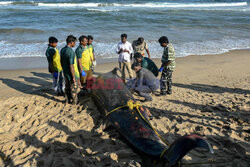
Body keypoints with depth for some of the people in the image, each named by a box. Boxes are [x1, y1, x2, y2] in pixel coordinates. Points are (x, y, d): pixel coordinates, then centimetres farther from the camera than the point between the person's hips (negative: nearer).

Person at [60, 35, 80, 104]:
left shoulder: (62, 50, 2)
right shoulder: (71, 52, -26)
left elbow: (61, 62, 12)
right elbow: (71, 66, -26)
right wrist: (74, 77, -20)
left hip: (65, 73, 8)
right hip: (71, 73, -8)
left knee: (67, 87, 20)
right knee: (73, 88, 8)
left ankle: (67, 100, 34)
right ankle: (74, 101, 22)